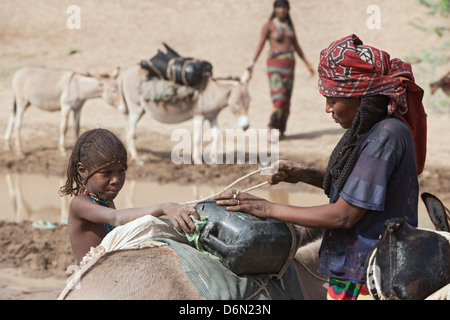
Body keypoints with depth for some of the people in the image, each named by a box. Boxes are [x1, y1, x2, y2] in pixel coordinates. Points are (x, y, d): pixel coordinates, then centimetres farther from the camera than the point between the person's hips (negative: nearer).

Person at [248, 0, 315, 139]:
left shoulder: (289, 25, 14)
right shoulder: (268, 25, -2)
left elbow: (296, 46, 20)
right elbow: (260, 45, -6)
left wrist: (307, 64, 18)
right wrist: (252, 63, -17)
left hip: (289, 64, 5)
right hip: (275, 63, -5)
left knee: (286, 98, 3)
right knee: (279, 97, -18)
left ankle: (281, 130, 8)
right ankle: (272, 127, -14)